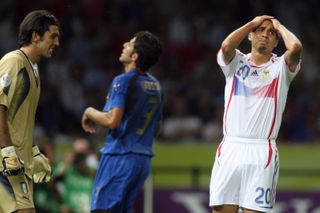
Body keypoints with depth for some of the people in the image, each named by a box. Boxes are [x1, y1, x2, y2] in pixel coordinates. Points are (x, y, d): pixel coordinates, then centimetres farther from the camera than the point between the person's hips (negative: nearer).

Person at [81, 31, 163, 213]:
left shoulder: (123, 81, -12)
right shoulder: (155, 85, 13)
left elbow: (112, 120, -21)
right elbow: (157, 129, 21)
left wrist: (89, 112, -4)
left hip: (120, 157, -8)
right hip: (144, 159, 8)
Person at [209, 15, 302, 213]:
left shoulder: (281, 67, 7)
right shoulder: (236, 62, 11)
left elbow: (296, 48, -15)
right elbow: (227, 46, -13)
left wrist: (279, 26, 5)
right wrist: (253, 23, 1)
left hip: (262, 152, -2)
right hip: (230, 150, 2)